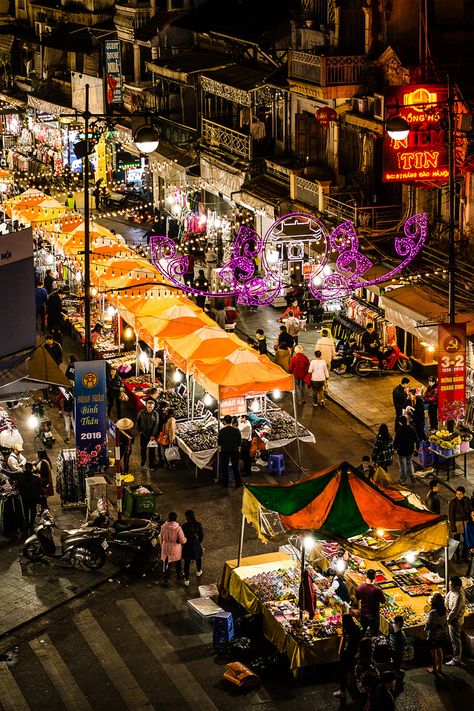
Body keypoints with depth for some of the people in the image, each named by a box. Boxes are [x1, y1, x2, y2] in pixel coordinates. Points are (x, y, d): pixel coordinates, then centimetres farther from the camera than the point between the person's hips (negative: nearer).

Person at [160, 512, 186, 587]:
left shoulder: (163, 527, -13)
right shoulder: (178, 528, -24)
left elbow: (161, 538, 2)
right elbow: (183, 540, -16)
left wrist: (162, 546, 18)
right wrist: (185, 539, 7)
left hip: (166, 549, 1)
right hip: (176, 549, -1)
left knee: (166, 565, 7)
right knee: (178, 562, 26)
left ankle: (166, 581, 5)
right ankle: (179, 575, 46)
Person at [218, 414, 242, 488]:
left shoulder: (221, 431, -9)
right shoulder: (236, 430, -7)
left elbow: (219, 443, -1)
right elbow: (239, 443, -2)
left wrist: (220, 450, 13)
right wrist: (239, 450, 10)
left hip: (224, 451, -1)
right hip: (234, 451, 1)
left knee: (224, 468, 10)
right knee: (235, 467, 11)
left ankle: (225, 483, 14)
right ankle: (238, 482, 14)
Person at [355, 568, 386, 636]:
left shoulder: (360, 587, -16)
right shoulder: (377, 590, -28)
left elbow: (357, 598, 2)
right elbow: (383, 601, -14)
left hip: (363, 613, 4)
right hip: (374, 615, -4)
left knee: (363, 630, 26)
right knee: (374, 633, 12)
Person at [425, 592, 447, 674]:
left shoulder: (433, 612, -28)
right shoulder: (444, 610, -9)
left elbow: (428, 624, -19)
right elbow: (445, 622, 3)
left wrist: (425, 630, 0)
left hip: (433, 635, -6)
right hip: (442, 634, 6)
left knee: (433, 651, 11)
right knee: (439, 650, 21)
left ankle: (434, 669, 24)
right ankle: (439, 668, 33)